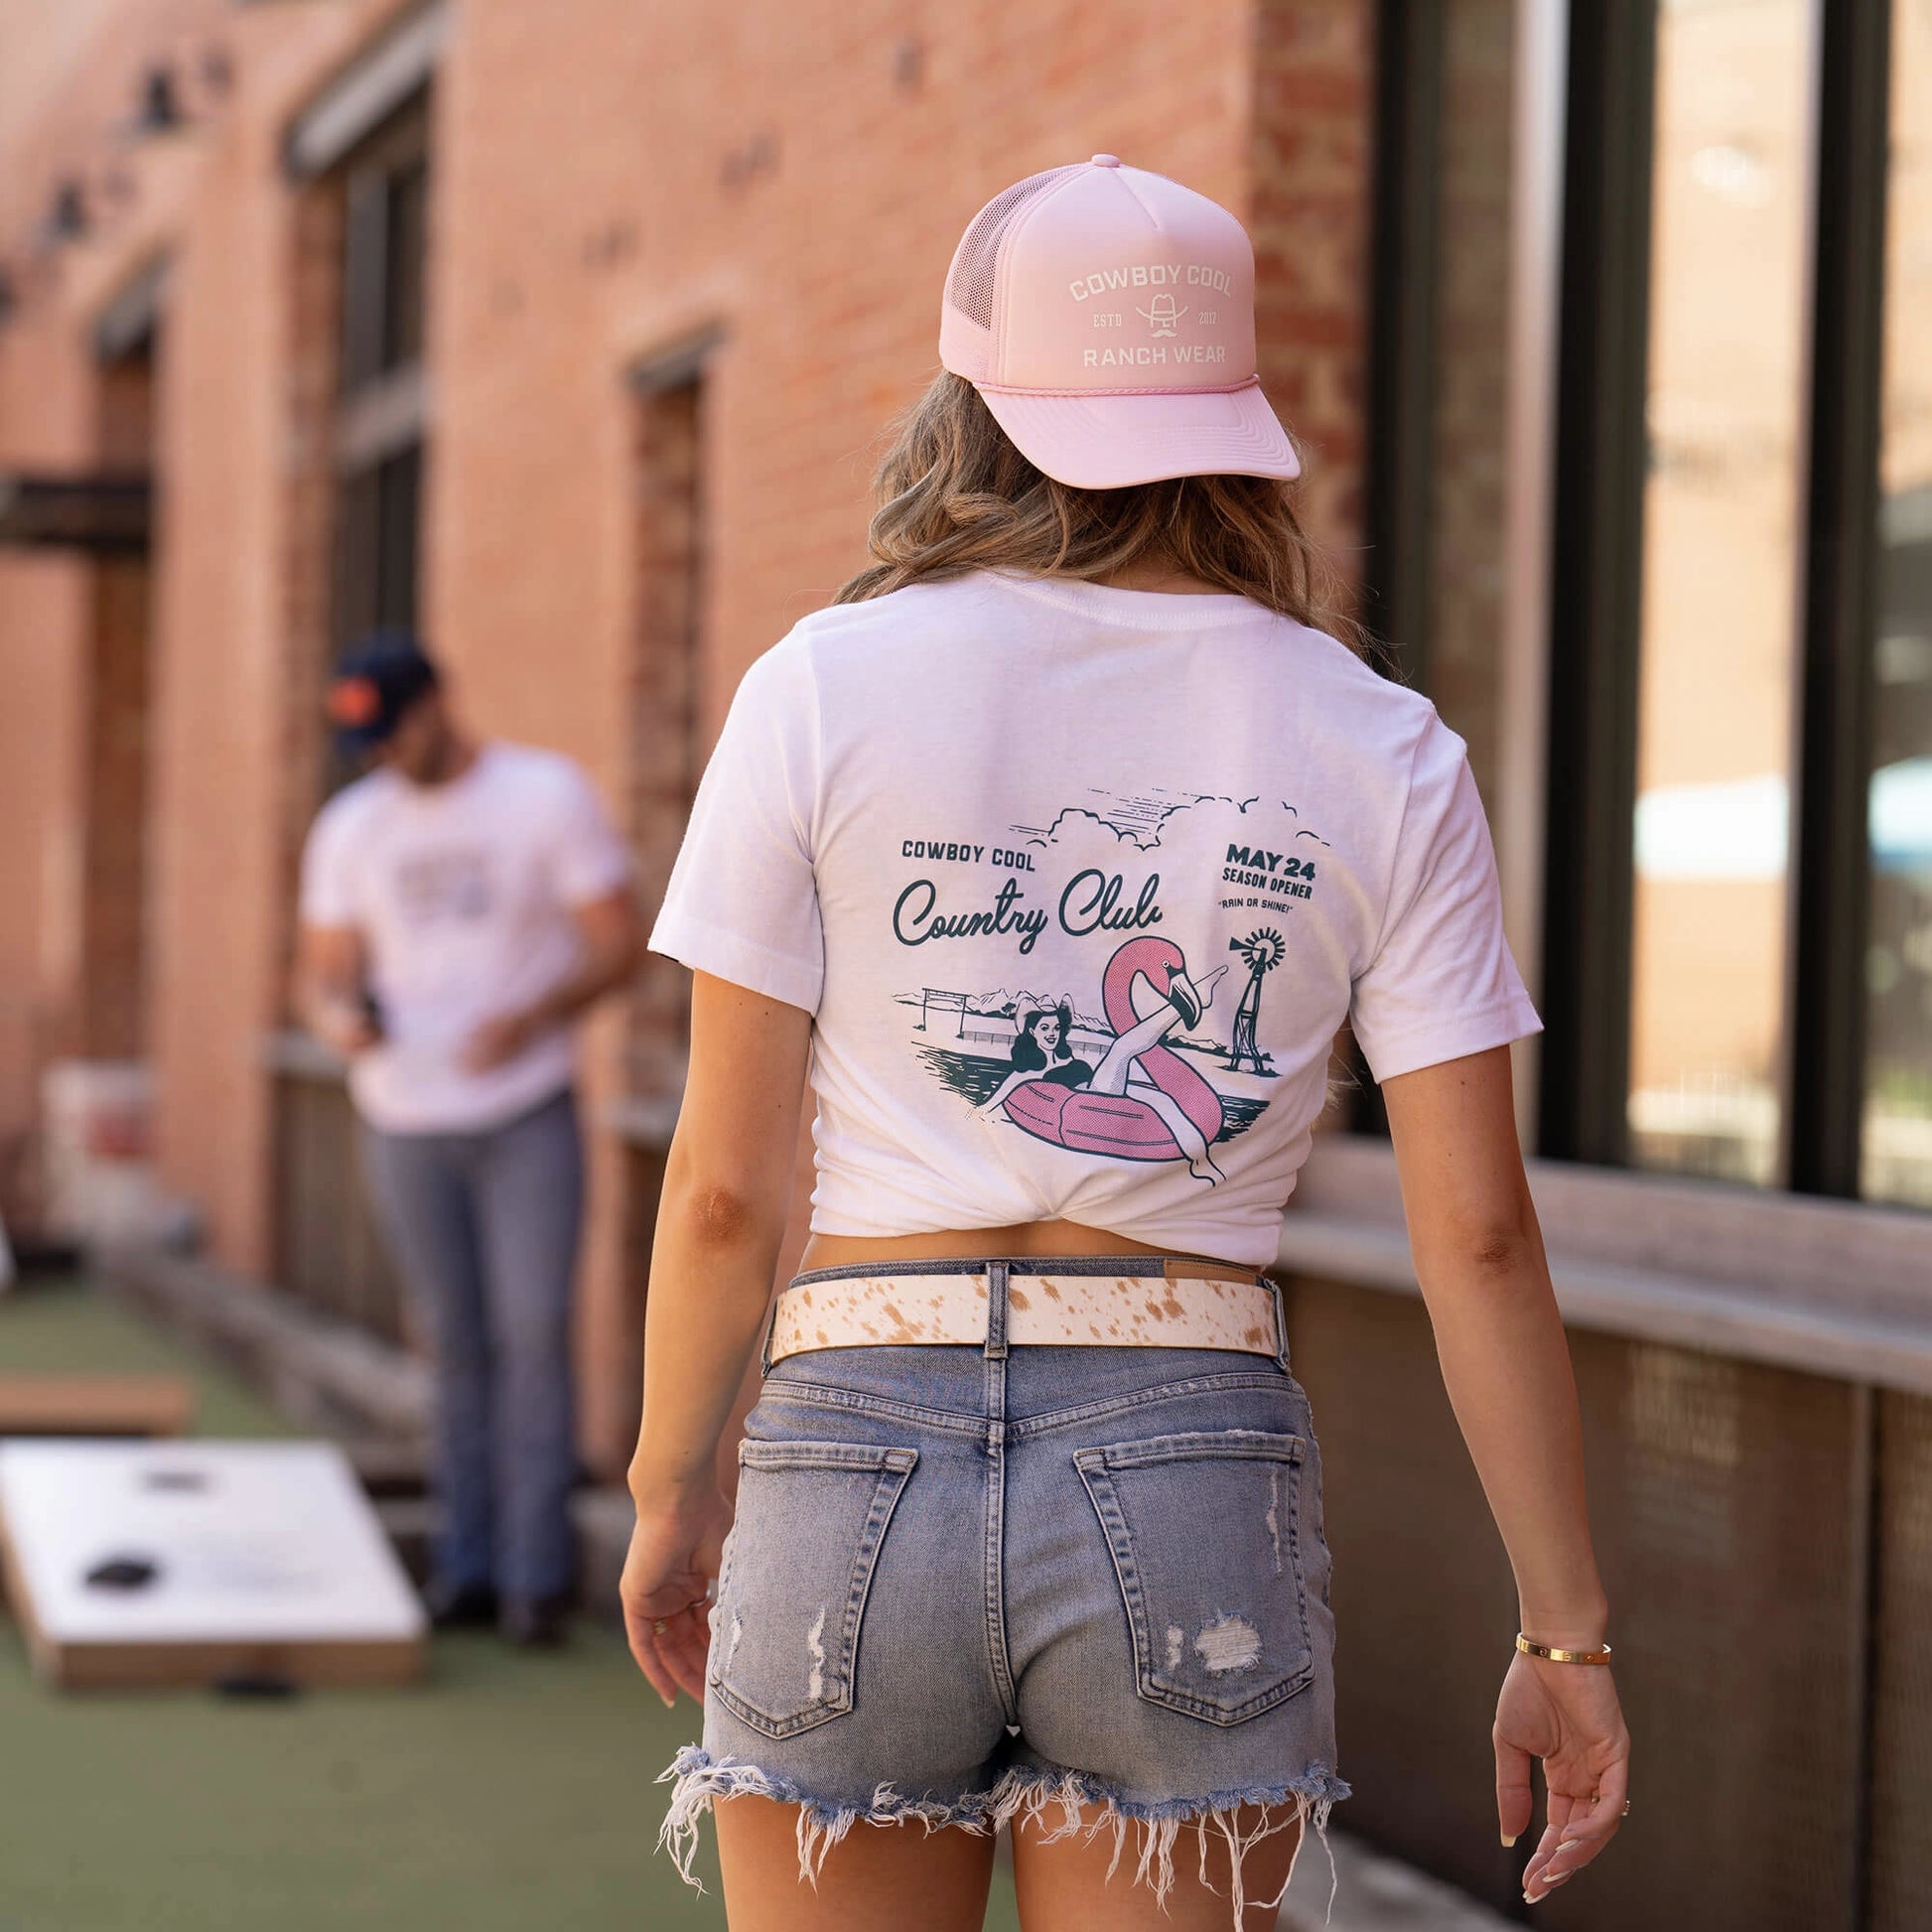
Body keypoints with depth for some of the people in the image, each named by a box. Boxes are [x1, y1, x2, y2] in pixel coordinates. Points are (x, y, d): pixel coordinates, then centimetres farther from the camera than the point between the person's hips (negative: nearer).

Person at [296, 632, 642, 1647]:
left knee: (532, 1330, -8)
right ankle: (466, 1567, 12)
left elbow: (619, 942, -5)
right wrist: (335, 1015, -15)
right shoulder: (349, 827, 6)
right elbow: (321, 967, 9)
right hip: (404, 1122, 3)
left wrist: (529, 1019, -21)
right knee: (456, 1342, 6)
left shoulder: (548, 795, -5)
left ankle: (536, 1577, -5)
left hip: (527, 1114, -3)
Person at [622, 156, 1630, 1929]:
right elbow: (1479, 1233, -2)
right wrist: (1565, 1631, 5)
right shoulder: (1383, 754, 1)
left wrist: (670, 1493, 13)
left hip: (859, 1466, -1)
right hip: (1193, 1484, 1)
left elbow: (724, 1185, -2)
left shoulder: (823, 689, -2)